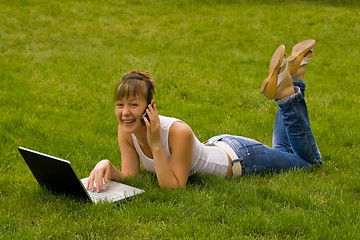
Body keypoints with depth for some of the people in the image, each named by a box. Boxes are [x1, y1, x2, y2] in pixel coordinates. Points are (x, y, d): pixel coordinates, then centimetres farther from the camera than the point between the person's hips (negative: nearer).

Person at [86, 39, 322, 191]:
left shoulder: (178, 132, -41)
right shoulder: (126, 131, -23)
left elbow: (174, 186, -37)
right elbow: (130, 176, -21)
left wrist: (156, 145, -47)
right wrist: (107, 166, -41)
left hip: (241, 158, -6)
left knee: (311, 162, 17)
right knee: (282, 152, 32)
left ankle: (288, 89, 14)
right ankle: (288, 84, 36)